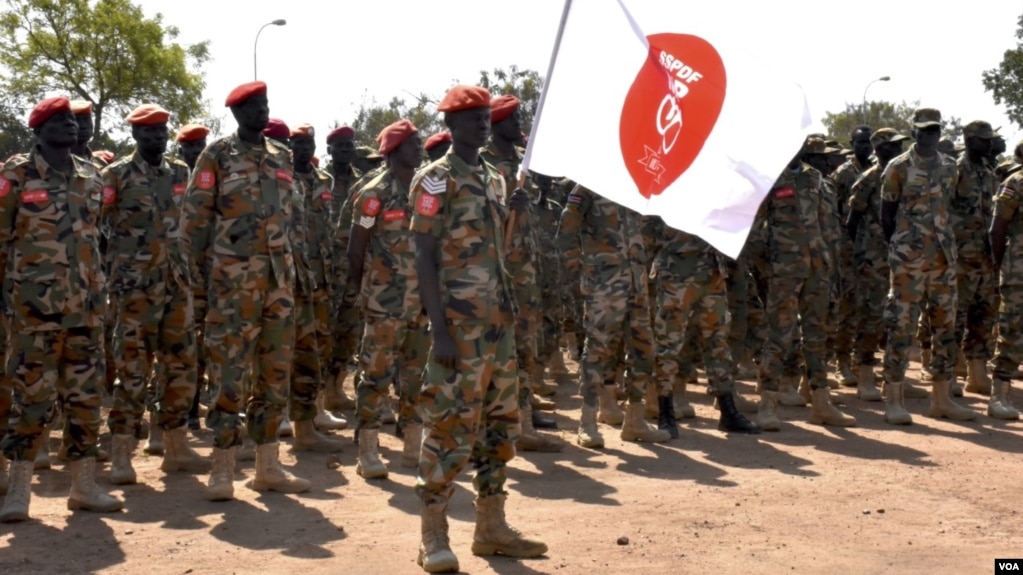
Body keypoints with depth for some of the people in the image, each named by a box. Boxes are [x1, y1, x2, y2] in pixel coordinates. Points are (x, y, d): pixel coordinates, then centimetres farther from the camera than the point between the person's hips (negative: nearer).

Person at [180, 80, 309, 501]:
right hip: (232, 280, -6)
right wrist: (199, 284, -7)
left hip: (279, 279, 6)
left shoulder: (282, 158, 15)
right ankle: (222, 470, 4)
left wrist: (288, 273, 14)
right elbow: (194, 221, -3)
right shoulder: (217, 157, -1)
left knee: (275, 373, 8)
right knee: (230, 374, -4)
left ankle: (268, 466, 16)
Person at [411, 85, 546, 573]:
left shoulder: (495, 180, 17)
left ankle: (491, 527, 21)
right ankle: (433, 536, 2)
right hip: (460, 324, -8)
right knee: (451, 424, -7)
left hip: (500, 321, 8)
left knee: (500, 422, 11)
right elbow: (424, 257, -12)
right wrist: (440, 328, -18)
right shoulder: (435, 180, -6)